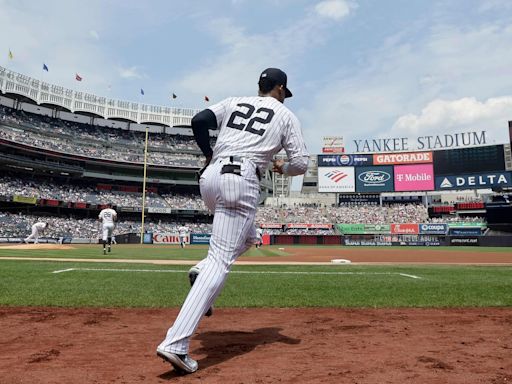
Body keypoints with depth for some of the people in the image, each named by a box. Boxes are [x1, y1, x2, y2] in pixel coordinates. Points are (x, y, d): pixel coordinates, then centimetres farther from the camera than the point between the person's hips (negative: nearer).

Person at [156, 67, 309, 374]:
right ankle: (176, 344, -17)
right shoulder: (286, 115, 14)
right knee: (221, 260, -10)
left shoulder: (234, 102, 22)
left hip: (210, 177, 6)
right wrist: (282, 168, 26)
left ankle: (203, 270, 5)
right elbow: (301, 164, 5)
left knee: (247, 236, 29)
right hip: (242, 182, -6)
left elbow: (199, 121, 5)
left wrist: (208, 154, 19)